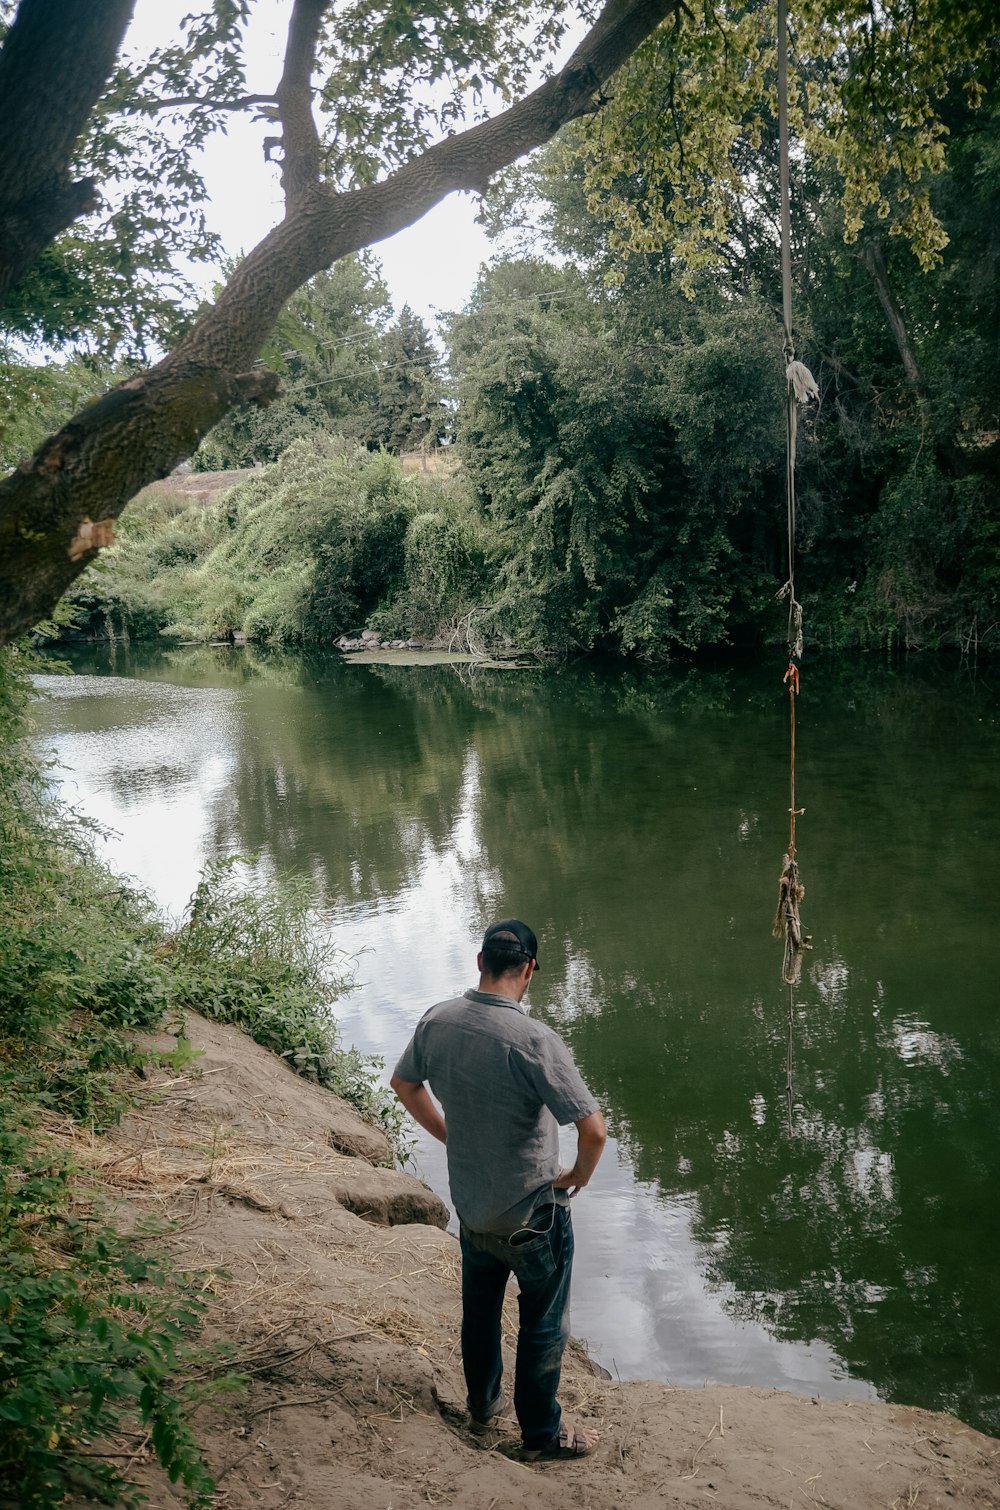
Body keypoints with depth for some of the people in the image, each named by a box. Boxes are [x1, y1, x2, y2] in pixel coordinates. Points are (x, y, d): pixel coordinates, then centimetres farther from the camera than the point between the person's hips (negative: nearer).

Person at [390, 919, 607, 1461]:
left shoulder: (437, 1021, -12)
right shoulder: (534, 1041, -31)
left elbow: (404, 1084, 7)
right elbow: (593, 1130, -33)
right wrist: (578, 1177, -12)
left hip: (469, 1206, 6)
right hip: (531, 1213, -6)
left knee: (479, 1309, 27)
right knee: (543, 1325, 16)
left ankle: (483, 1404, 47)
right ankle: (541, 1432, 33)